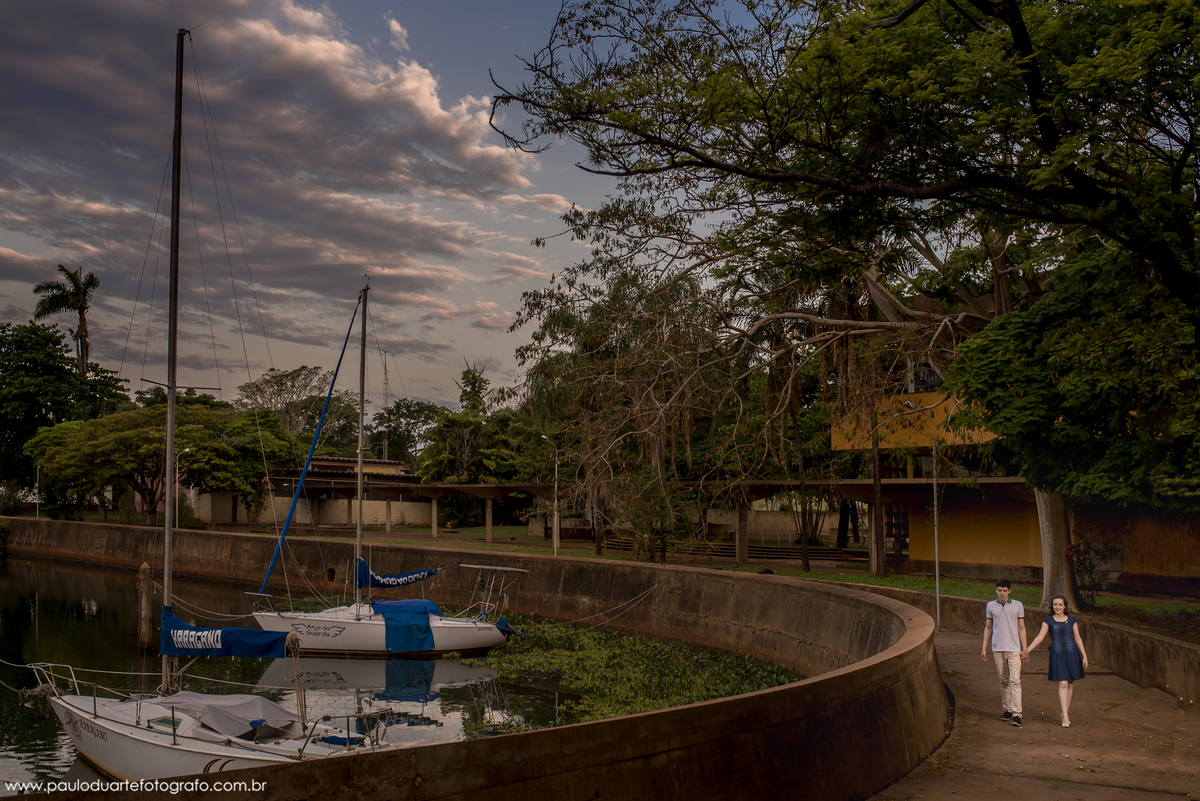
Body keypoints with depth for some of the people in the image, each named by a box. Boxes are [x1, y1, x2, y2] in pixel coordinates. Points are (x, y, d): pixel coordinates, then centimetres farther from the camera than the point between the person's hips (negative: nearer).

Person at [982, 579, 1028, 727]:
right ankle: (1007, 710, 19)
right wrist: (984, 648, 10)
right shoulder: (991, 605, 8)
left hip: (1014, 648, -2)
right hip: (998, 648, 2)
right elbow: (988, 628, 14)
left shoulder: (1018, 605, 3)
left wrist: (1024, 649, 2)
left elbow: (1021, 628, 7)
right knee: (1003, 681, 8)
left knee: (1015, 680, -10)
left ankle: (1016, 714, -12)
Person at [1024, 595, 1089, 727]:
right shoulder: (1048, 620, 4)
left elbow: (1077, 638, 10)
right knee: (1062, 683, -11)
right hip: (1057, 653, -2)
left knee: (1070, 683, 6)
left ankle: (1065, 712, 21)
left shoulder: (1071, 619, 8)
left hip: (1071, 652, 2)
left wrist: (1084, 656, 5)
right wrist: (1027, 650, -9)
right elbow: (1040, 637, 0)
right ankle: (1065, 716, -12)